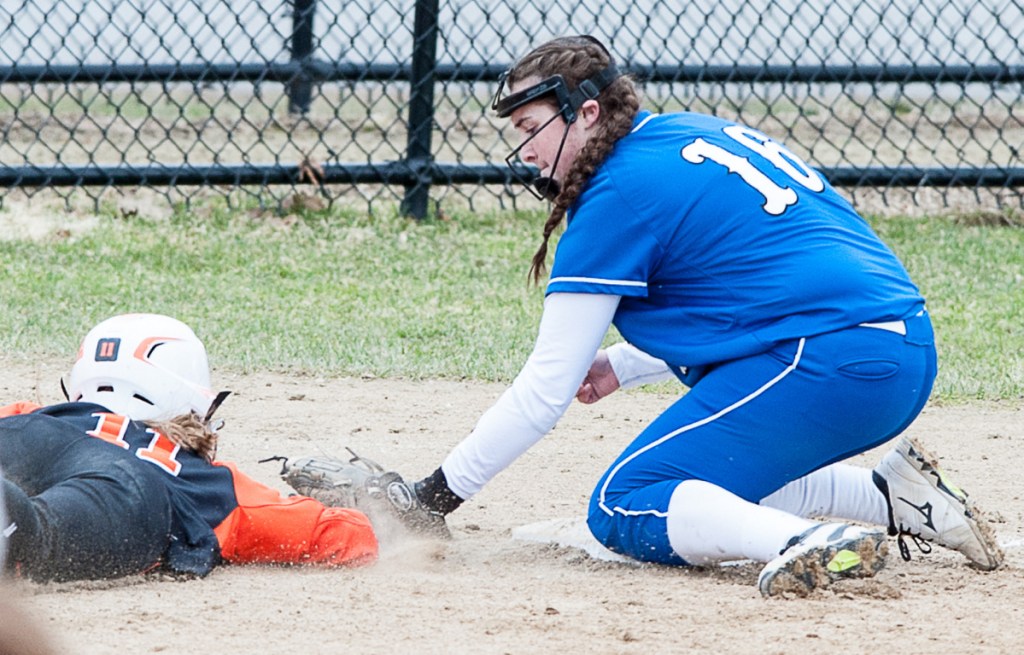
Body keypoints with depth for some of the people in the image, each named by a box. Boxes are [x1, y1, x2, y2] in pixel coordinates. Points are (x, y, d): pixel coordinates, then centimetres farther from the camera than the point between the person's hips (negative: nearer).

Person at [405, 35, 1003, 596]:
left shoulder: (619, 194, -5)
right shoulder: (699, 133, 20)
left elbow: (546, 391, -3)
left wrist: (436, 495, 4)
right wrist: (620, 367, 24)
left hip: (825, 364, -9)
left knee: (623, 509, -6)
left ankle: (807, 543, -30)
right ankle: (896, 499, 12)